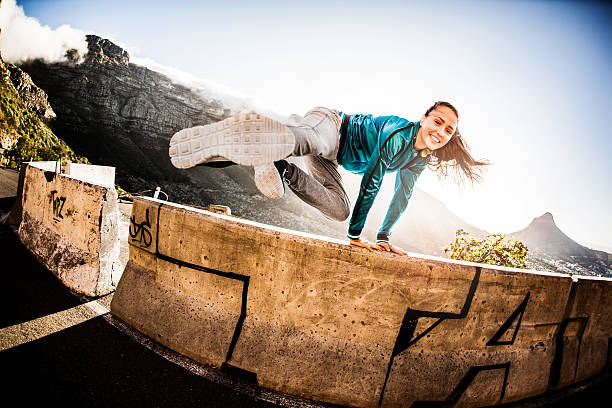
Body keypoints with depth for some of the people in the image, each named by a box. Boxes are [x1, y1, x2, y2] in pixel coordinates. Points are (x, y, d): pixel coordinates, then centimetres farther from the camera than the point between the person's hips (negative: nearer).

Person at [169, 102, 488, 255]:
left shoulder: (420, 159, 4)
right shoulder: (399, 133, -22)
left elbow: (402, 197, 15)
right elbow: (371, 182, -24)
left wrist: (384, 236, 16)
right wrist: (355, 235, -21)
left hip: (331, 155, 9)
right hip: (328, 124, -8)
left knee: (339, 210, -6)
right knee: (302, 140, -43)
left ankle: (283, 169, -14)